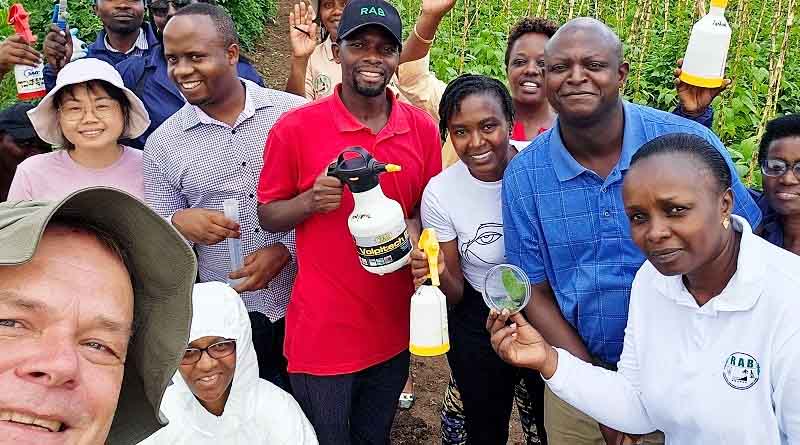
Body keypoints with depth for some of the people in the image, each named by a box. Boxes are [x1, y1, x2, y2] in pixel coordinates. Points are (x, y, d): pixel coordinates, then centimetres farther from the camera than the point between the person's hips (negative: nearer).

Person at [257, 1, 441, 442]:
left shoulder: (422, 127, -2)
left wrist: (413, 228, -12)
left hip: (393, 329, 4)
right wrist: (312, 200, -23)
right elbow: (268, 216, -3)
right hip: (322, 334, -3)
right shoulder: (295, 128, -12)